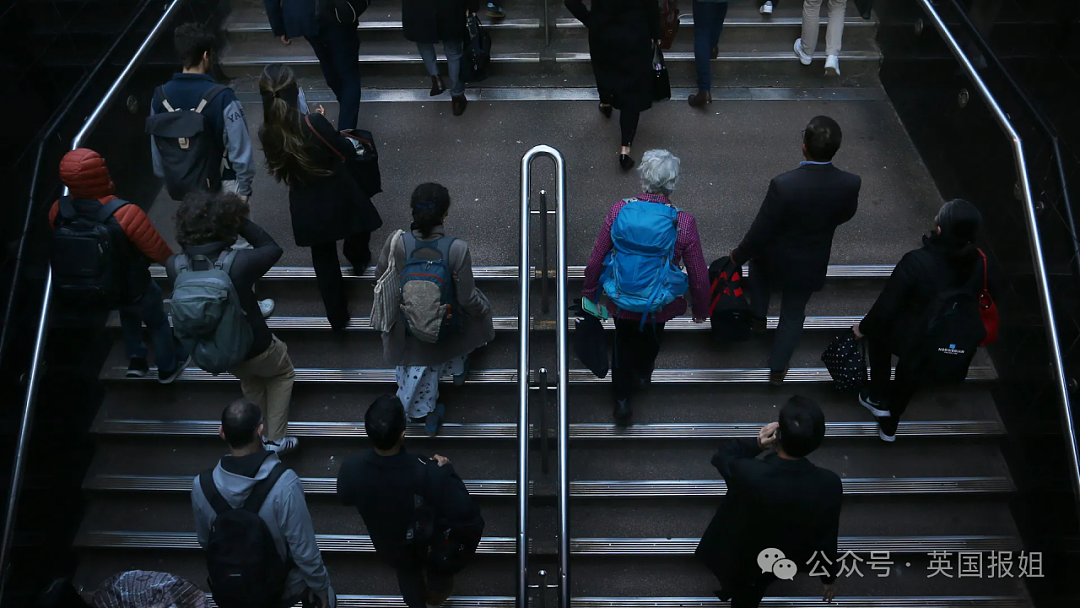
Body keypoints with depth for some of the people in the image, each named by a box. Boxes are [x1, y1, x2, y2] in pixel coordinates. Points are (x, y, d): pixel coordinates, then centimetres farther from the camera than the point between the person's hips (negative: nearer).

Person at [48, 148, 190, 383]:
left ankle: (135, 360, 42)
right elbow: (158, 250, -23)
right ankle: (169, 367, 45)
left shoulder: (58, 211, -21)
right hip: (133, 287, -4)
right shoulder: (125, 214, -37)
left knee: (128, 312, 36)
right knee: (158, 323, 25)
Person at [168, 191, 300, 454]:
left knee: (249, 379, 36)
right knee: (283, 373, 30)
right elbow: (272, 248, -14)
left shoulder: (173, 265, -22)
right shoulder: (238, 262, -35)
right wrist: (240, 219, -14)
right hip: (253, 347, -4)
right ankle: (275, 439, 29)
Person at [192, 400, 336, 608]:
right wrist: (322, 589, -9)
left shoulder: (201, 486, -23)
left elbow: (205, 542, -3)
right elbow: (304, 550, -27)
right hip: (287, 587, -3)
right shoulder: (284, 484, -37)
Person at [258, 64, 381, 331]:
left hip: (307, 209, 3)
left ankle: (338, 317, 32)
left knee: (324, 260, 20)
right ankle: (358, 259, 59)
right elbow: (348, 152, -13)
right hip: (339, 199, -3)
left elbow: (278, 170, 4)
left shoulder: (266, 133, -14)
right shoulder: (314, 123, -28)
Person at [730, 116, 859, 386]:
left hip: (775, 259, -2)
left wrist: (738, 256, -5)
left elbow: (760, 231, -23)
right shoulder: (850, 183, -23)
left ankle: (759, 316, 45)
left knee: (757, 260, 35)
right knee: (793, 315, 24)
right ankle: (777, 369, 39)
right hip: (811, 265, 2)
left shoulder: (783, 184, -33)